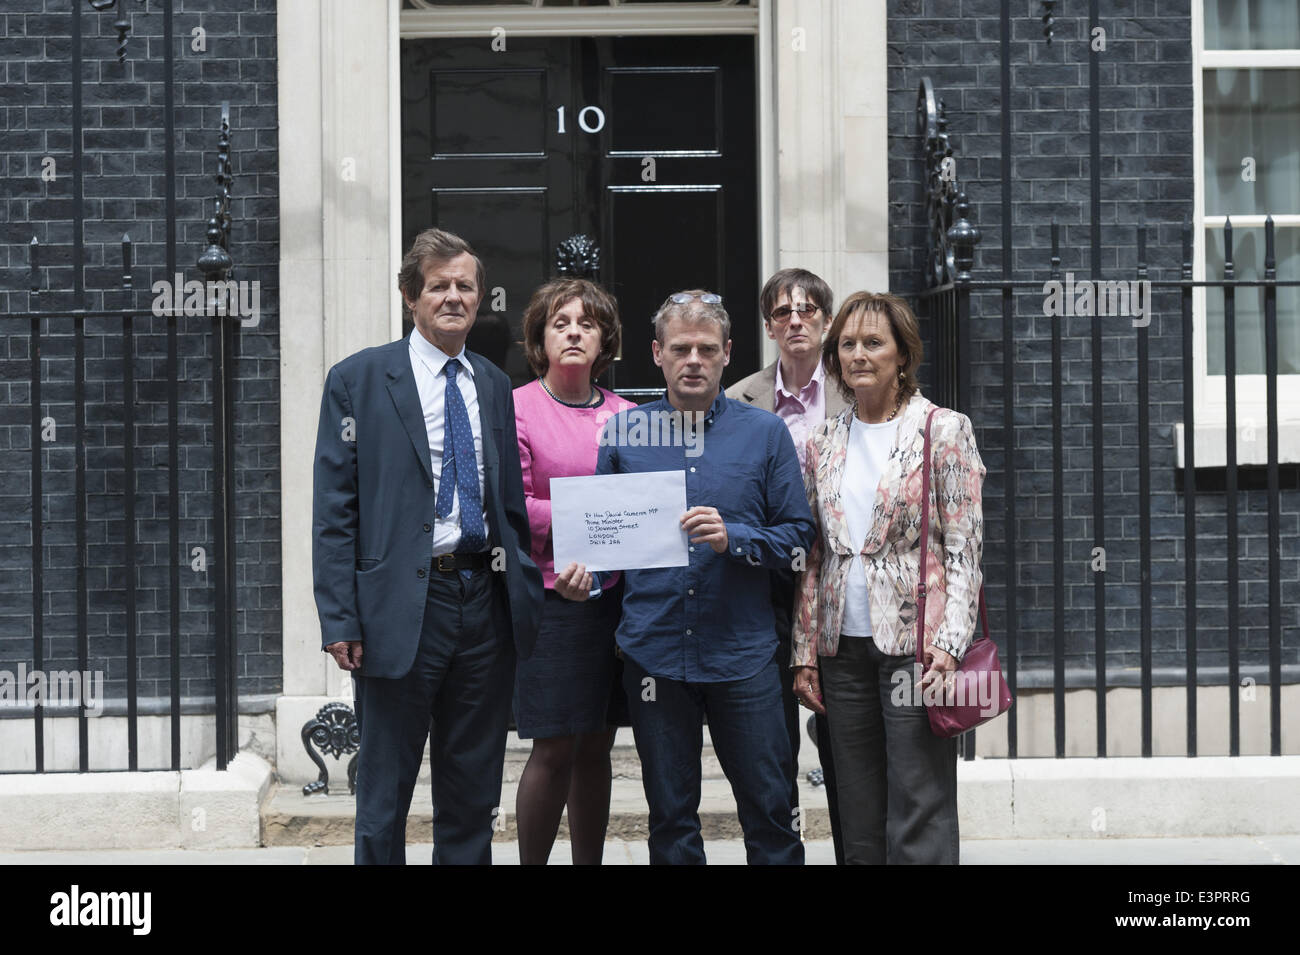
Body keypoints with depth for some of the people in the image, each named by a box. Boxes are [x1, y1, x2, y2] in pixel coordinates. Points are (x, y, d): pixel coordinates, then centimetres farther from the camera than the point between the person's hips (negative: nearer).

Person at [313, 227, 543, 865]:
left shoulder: (494, 385, 13)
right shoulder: (358, 379, -1)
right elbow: (333, 508, -5)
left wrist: (527, 590, 7)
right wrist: (340, 620, -12)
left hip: (486, 603, 5)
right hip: (402, 607, -4)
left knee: (473, 796, 13)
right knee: (384, 797, 5)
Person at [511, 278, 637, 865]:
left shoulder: (626, 416, 11)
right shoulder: (516, 409, -1)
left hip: (615, 595, 4)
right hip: (550, 598, -4)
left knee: (596, 746, 10)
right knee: (554, 749, -4)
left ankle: (589, 862, 20)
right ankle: (532, 862, 8)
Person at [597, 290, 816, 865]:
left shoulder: (765, 433, 3)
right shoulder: (623, 433, 7)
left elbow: (798, 535, 2)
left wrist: (732, 538, -15)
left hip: (743, 651, -1)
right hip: (653, 651, 1)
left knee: (770, 808, 3)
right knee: (670, 816, 10)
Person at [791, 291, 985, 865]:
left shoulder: (944, 430, 0)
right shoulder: (824, 444, 13)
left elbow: (964, 549, -4)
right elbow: (813, 557, 15)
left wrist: (948, 644, -14)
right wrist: (805, 652, 9)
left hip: (915, 642, -5)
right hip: (843, 646, 5)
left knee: (919, 822, -6)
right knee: (859, 823, 8)